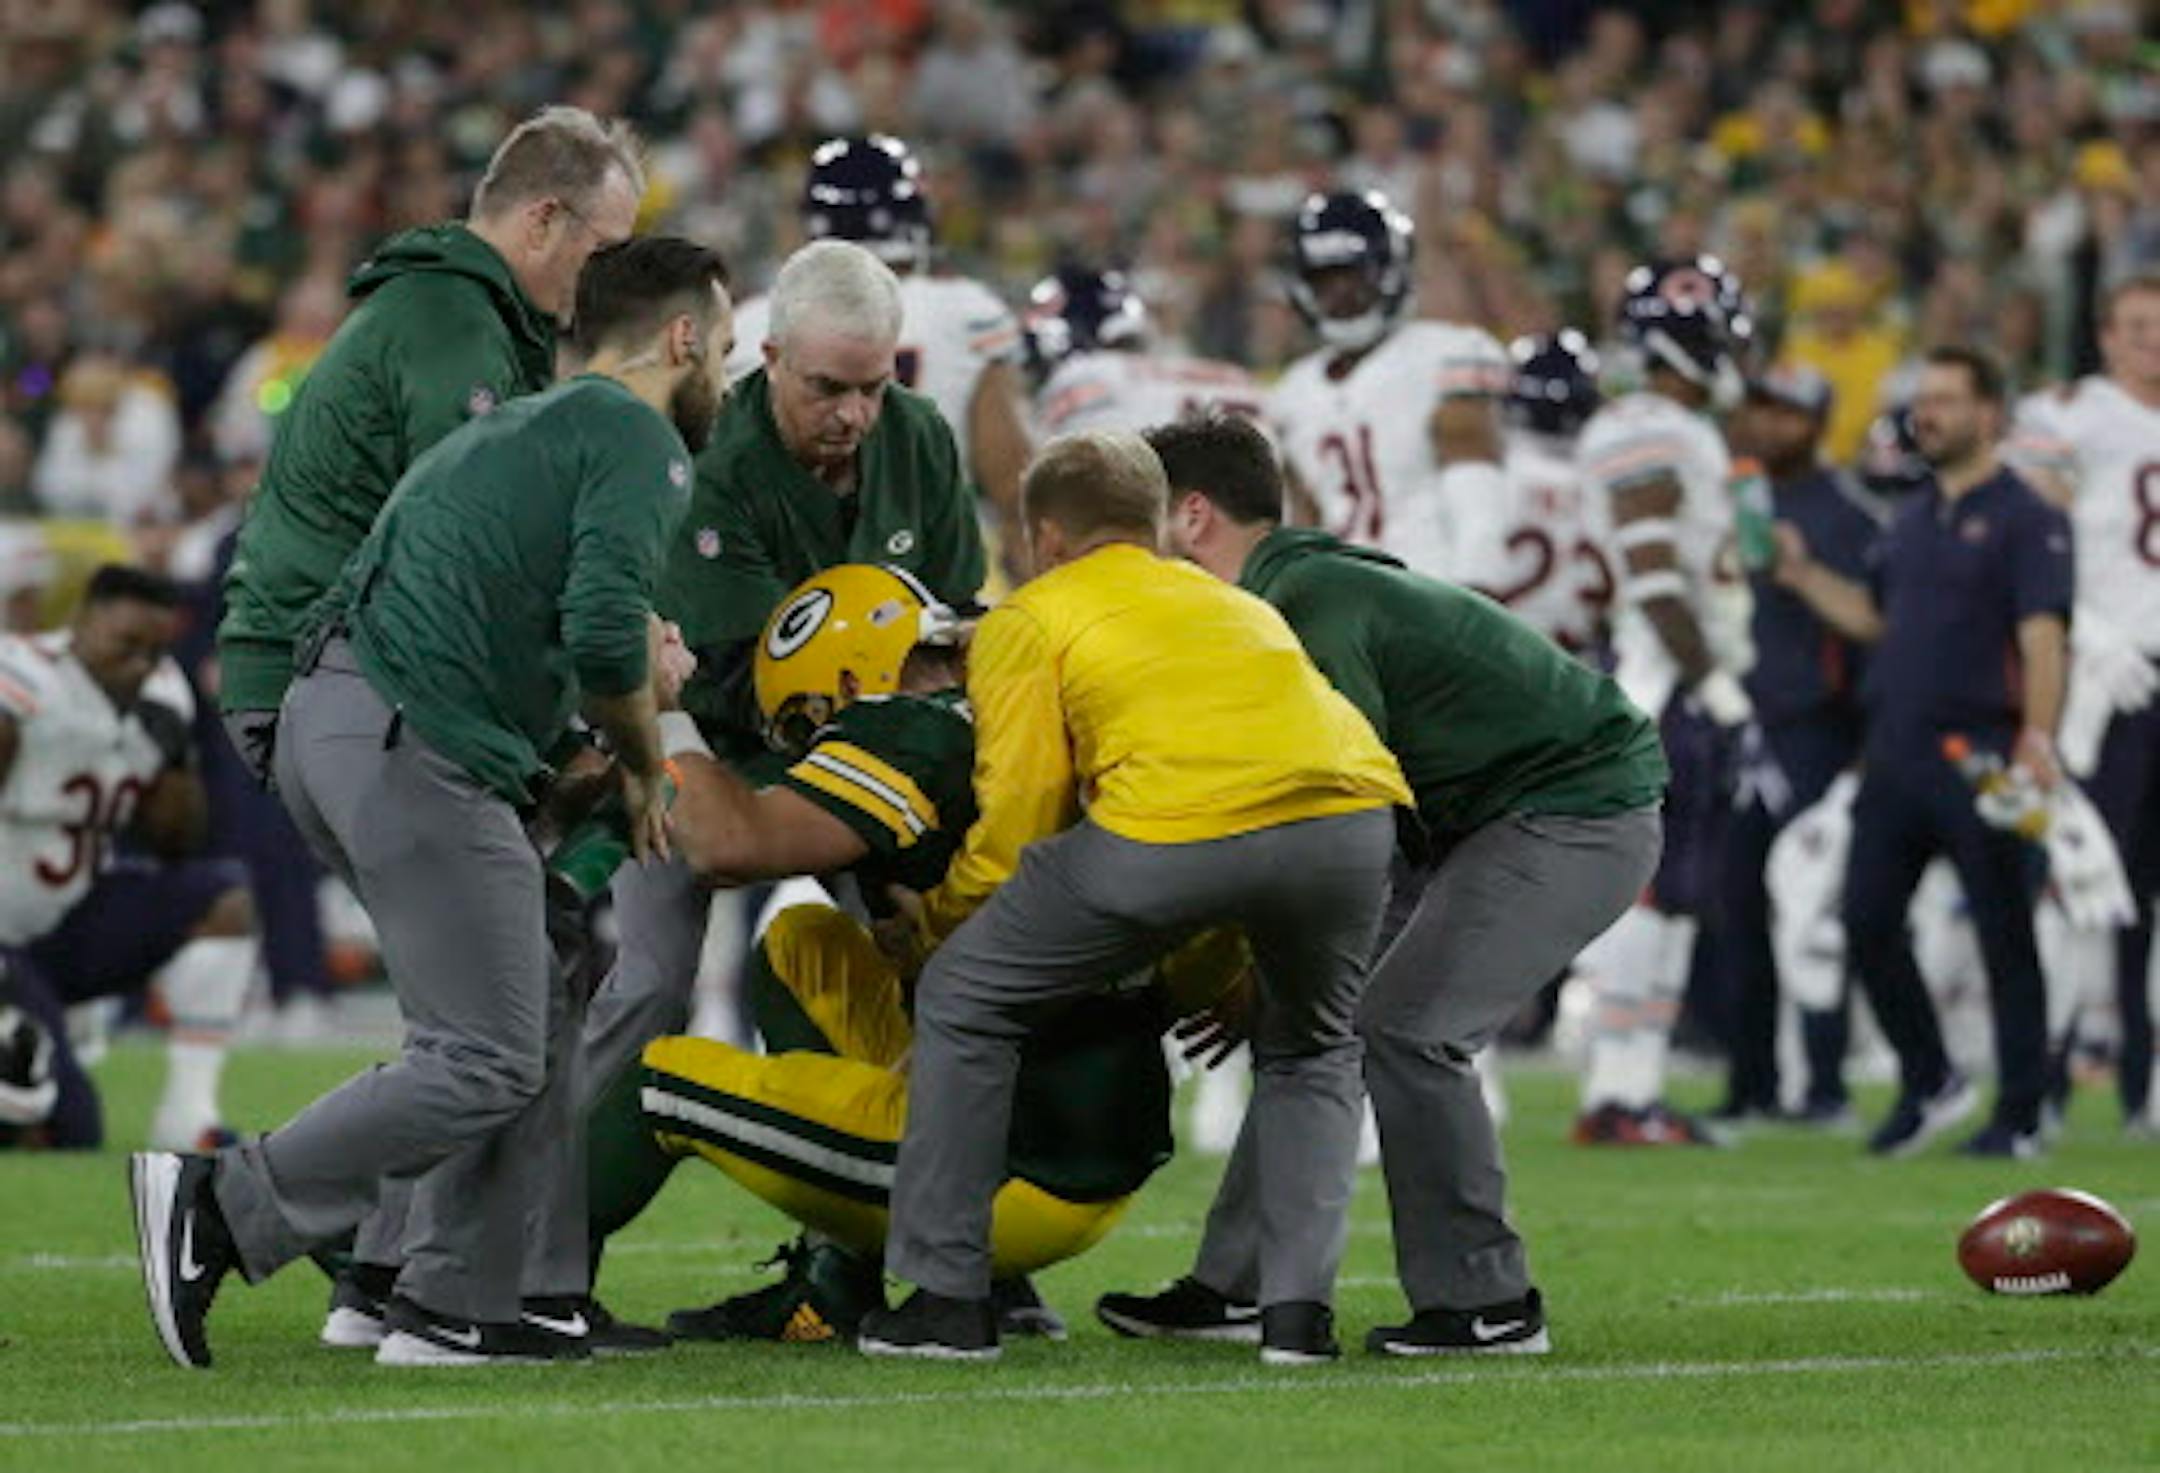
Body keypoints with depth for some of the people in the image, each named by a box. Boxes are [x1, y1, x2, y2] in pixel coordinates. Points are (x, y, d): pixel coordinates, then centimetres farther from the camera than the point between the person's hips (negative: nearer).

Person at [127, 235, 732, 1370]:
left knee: (540, 1025, 14)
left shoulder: (521, 429, 28)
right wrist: (643, 769, 2)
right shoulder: (638, 442, -1)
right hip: (414, 749, -10)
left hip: (325, 719, 10)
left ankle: (456, 1307, 11)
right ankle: (222, 1206, -9)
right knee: (487, 1063, -6)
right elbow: (604, 635, -15)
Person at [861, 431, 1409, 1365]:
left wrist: (928, 930, 32)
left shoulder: (1031, 619, 21)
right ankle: (1298, 1310, 17)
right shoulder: (1237, 604, 38)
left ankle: (949, 1298, 17)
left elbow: (1014, 826, 15)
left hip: (1175, 825, -5)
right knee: (1312, 1051, 33)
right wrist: (1214, 969, 52)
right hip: (1352, 810, 5)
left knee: (963, 1003, 17)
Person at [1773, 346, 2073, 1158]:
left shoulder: (2025, 519, -6)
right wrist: (1800, 573, 16)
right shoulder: (1912, 520, 18)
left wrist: (2037, 741, -27)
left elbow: (2042, 638, -15)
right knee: (1867, 922, 5)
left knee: (2003, 934, -2)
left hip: (1978, 755, -8)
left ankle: (2019, 1116, 5)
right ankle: (1928, 1084, 20)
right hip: (1895, 749, 8)